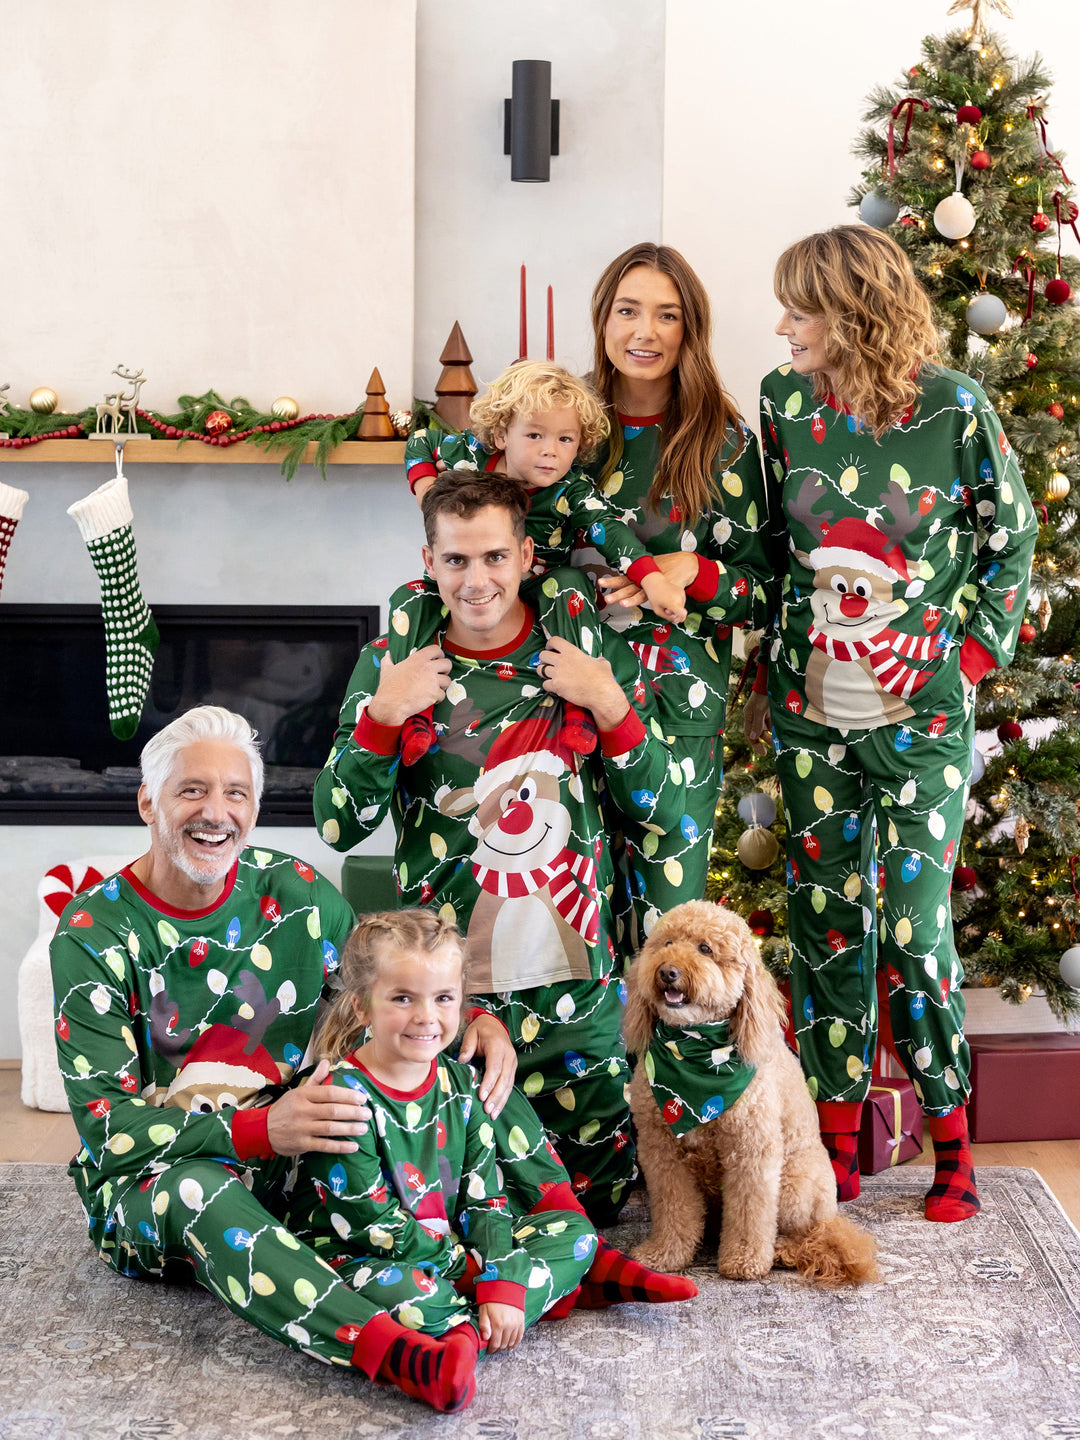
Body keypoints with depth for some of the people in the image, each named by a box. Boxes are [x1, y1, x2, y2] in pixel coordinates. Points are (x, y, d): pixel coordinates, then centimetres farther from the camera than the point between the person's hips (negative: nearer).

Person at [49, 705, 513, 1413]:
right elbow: (105, 1122, -18)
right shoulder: (94, 934, -10)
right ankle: (392, 1350, -54)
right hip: (147, 1175, -4)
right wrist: (259, 1130, -33)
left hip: (295, 1168, 4)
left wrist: (480, 1019, -12)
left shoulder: (296, 892, 1)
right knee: (196, 1192, -41)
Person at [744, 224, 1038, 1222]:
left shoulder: (952, 406, -7)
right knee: (824, 921, 7)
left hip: (921, 717, -4)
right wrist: (771, 674, 10)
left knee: (914, 927, -5)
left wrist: (964, 653, -5)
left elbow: (1012, 538, 3)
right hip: (811, 717, 4)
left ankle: (952, 1140, 16)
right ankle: (836, 1147, 20)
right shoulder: (784, 401, 4)